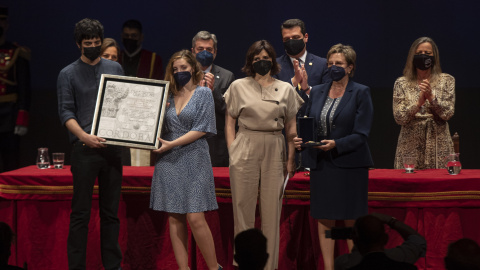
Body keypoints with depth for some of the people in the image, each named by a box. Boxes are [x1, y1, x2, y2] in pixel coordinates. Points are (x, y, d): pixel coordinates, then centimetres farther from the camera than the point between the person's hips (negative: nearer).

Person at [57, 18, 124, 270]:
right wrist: (84, 136, -20)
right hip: (85, 149, -3)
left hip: (113, 147, 4)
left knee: (111, 211, 8)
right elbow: (66, 112, -5)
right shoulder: (68, 74, 2)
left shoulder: (115, 68, 13)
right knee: (80, 212, -3)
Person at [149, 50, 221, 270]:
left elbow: (201, 129, -7)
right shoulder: (168, 96, 13)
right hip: (169, 162, 5)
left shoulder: (203, 93, 1)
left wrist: (172, 144, -13)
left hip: (193, 160, -5)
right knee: (174, 218, 3)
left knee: (195, 217, -11)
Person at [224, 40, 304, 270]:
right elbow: (229, 123, 8)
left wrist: (291, 159, 5)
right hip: (245, 150, -1)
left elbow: (291, 128, 10)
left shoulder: (286, 89, 8)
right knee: (243, 208, 1)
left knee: (272, 210, 3)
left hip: (274, 152, 1)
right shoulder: (238, 87, 5)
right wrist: (232, 153, -1)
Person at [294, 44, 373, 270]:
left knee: (352, 221, -2)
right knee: (324, 220, 4)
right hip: (321, 164, 4)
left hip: (350, 164, -4)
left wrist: (336, 145, -23)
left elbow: (361, 134, -9)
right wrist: (300, 140, -6)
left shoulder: (361, 93, -2)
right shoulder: (316, 92, 12)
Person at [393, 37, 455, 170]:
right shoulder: (401, 83, 7)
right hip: (410, 147, 0)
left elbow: (448, 113, -3)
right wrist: (419, 102, -18)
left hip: (438, 146, 0)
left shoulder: (446, 80, 7)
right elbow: (399, 117, -3)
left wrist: (431, 96, -18)